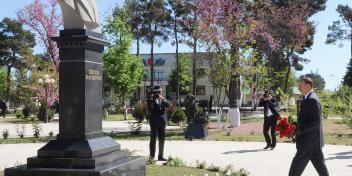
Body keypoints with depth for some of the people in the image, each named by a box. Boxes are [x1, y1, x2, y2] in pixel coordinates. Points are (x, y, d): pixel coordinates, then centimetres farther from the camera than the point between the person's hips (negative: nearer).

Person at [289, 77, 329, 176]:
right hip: (314, 142, 10)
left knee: (296, 167, -3)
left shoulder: (312, 99, -18)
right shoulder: (311, 98, 14)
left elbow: (315, 122, -23)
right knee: (320, 166, 13)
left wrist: (299, 131, -20)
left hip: (309, 141, -10)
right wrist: (297, 128, 9)